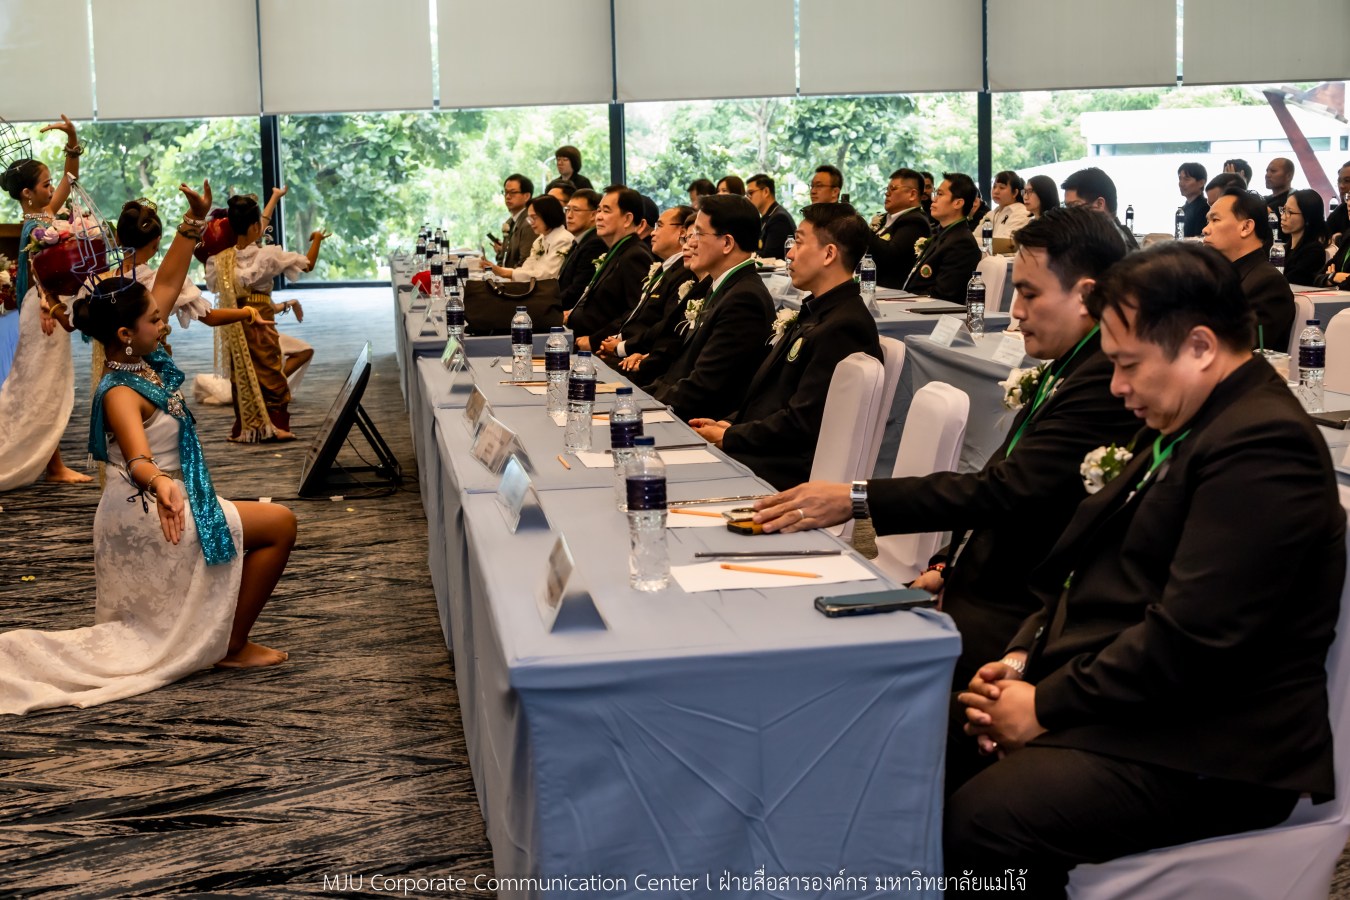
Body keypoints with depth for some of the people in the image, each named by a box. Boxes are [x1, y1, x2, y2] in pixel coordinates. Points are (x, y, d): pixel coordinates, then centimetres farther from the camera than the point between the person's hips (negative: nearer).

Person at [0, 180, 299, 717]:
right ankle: (233, 647, 1)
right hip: (149, 513, -9)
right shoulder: (121, 394, -27)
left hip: (143, 512, 9)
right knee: (279, 524, -6)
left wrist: (194, 222, -5)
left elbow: (168, 283, 2)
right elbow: (137, 459, -45)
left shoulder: (144, 359, -3)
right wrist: (161, 485, -66)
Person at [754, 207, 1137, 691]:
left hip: (1014, 617, -9)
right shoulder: (1062, 370, 12)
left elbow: (1010, 489, -25)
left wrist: (855, 499, -25)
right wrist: (945, 566, 4)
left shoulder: (1107, 382, -19)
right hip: (973, 591, 9)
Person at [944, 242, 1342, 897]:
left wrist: (1047, 708, -16)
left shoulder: (1264, 446, -18)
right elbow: (1096, 567, 17)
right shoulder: (1181, 424, 14)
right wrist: (1024, 659, 2)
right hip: (1120, 707, 10)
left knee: (973, 825, -28)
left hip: (1203, 753, -9)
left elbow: (1188, 639, -24)